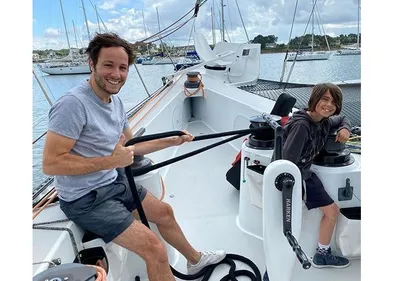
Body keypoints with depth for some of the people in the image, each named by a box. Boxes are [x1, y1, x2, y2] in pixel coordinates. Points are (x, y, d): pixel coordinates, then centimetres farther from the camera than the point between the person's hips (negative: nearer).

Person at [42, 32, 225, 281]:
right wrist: (110, 161, -25)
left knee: (164, 212, 21)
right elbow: (50, 164, -25)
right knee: (154, 247, -16)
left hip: (115, 183, 9)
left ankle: (195, 260, 47)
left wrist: (172, 141, 11)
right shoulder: (73, 104, -24)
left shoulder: (116, 101, 4)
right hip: (86, 199, -9)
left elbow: (130, 146, 14)